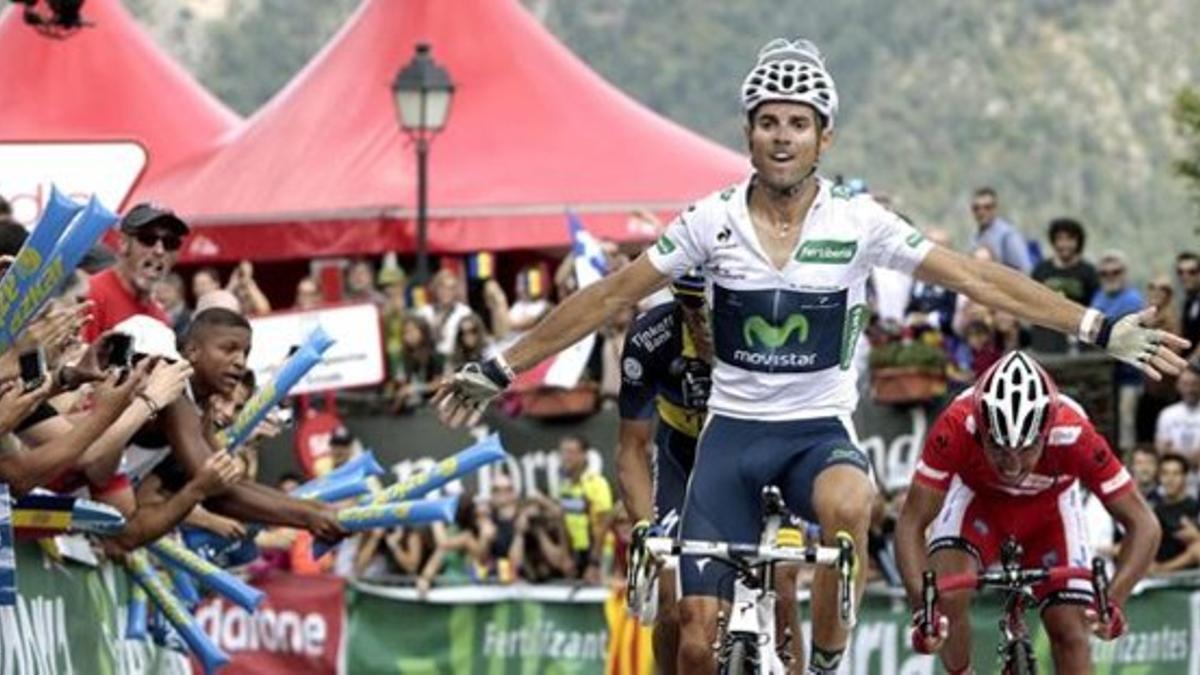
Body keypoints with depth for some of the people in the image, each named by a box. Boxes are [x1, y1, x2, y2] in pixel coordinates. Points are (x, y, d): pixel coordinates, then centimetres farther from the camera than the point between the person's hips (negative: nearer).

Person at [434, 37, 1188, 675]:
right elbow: (609, 297, 2)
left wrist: (1103, 330, -14)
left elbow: (976, 279, -8)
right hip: (732, 431, 1)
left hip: (820, 430, -1)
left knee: (847, 505, -39)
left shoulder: (858, 223, -6)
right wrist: (501, 368, 2)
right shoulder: (712, 221, -3)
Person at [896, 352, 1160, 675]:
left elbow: (1143, 524, -32)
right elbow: (912, 522, -34)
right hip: (978, 499, 0)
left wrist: (1113, 601, -47)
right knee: (947, 598, -25)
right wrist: (921, 607, -49)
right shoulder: (957, 428, -40)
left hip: (1048, 509, 1)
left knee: (1070, 630, -12)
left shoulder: (1075, 436, -39)